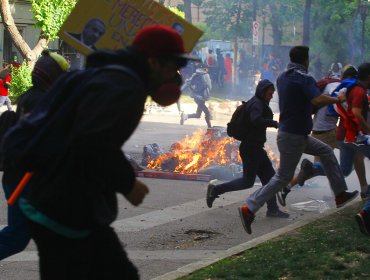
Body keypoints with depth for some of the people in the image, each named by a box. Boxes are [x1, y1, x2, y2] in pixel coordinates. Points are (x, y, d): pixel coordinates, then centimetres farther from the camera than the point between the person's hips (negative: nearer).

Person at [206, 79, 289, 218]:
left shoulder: (258, 103, 16)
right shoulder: (256, 104, -15)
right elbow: (256, 120, -33)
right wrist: (274, 123, -26)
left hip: (255, 147, 11)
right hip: (251, 148, -11)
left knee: (269, 176, 8)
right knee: (248, 181, -5)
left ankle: (273, 209, 11)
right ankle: (216, 189, 4)